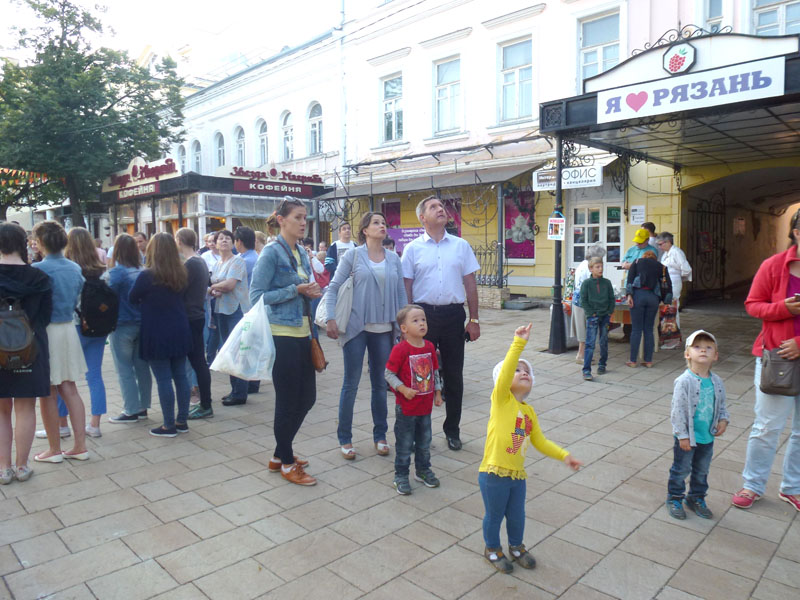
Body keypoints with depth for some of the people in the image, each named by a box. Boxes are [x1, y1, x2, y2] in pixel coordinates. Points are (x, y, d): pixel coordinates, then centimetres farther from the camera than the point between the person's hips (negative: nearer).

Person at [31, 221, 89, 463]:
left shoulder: (38, 269, -15)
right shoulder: (75, 268, 4)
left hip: (45, 331, -6)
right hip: (68, 329, 6)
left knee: (48, 393, 7)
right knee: (69, 389, 12)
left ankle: (54, 449, 18)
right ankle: (80, 446, 14)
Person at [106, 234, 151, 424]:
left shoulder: (116, 272, -14)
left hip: (122, 327, -6)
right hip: (142, 324, 6)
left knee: (125, 371, 3)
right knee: (142, 367, 11)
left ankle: (131, 411, 7)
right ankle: (142, 408, 20)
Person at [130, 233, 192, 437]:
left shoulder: (147, 276, -14)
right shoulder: (180, 274, 2)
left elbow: (132, 298, 0)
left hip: (157, 333, -6)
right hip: (180, 331, 6)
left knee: (163, 379, 0)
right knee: (180, 376, 10)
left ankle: (169, 426, 6)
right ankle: (182, 421, 19)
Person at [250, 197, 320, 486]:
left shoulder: (302, 252, 13)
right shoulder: (271, 253, -10)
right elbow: (256, 295, -15)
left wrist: (310, 292, 5)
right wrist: (296, 290, -18)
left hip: (302, 333, 8)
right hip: (282, 335, -8)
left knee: (307, 397, 13)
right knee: (288, 400, 2)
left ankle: (280, 454, 31)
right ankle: (287, 464, 20)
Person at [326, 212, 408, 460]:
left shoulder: (394, 259, 8)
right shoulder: (353, 256, -1)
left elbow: (401, 293, 11)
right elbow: (333, 288, -1)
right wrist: (331, 319, -11)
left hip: (384, 329, 3)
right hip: (357, 328, -3)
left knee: (380, 383, 12)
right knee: (351, 384, 3)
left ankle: (380, 436, 25)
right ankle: (345, 438, 17)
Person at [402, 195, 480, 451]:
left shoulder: (461, 246, 6)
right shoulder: (413, 249, 2)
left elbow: (470, 284, 7)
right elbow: (406, 287, 3)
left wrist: (474, 320, 3)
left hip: (453, 315, 1)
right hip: (423, 314, -1)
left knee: (453, 375, 9)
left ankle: (452, 430, 24)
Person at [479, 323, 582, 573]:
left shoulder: (529, 411, 7)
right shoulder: (501, 399, -12)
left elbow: (540, 441, 17)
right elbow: (505, 370, -29)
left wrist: (564, 455, 8)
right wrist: (519, 343, -34)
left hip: (518, 474, 6)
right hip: (494, 472, -6)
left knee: (517, 516, 22)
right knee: (494, 515, 14)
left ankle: (516, 546, 48)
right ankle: (492, 549, 39)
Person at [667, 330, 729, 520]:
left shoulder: (717, 381, -1)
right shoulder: (684, 381, -20)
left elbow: (721, 405, 14)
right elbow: (678, 410, -18)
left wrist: (723, 420, -5)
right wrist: (683, 435, -17)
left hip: (708, 437, 6)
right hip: (687, 436, -5)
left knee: (702, 470, 20)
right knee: (681, 469, 8)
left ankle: (697, 497, 38)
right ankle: (674, 499, 25)